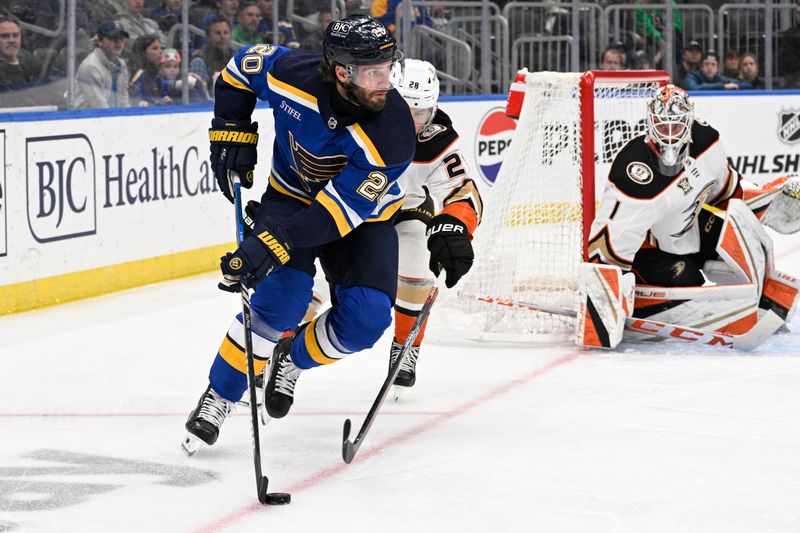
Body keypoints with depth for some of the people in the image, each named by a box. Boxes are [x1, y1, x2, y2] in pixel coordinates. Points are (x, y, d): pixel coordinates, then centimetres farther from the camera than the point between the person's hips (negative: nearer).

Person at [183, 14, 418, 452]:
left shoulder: (392, 131, -33)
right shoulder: (293, 75, -28)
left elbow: (344, 208, -35)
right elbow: (243, 65, -3)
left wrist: (276, 242, -43)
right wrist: (232, 133, -9)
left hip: (363, 215, 0)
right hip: (292, 196, 0)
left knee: (366, 317, -18)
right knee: (279, 300, -20)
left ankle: (291, 359, 12)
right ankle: (218, 398, -2)